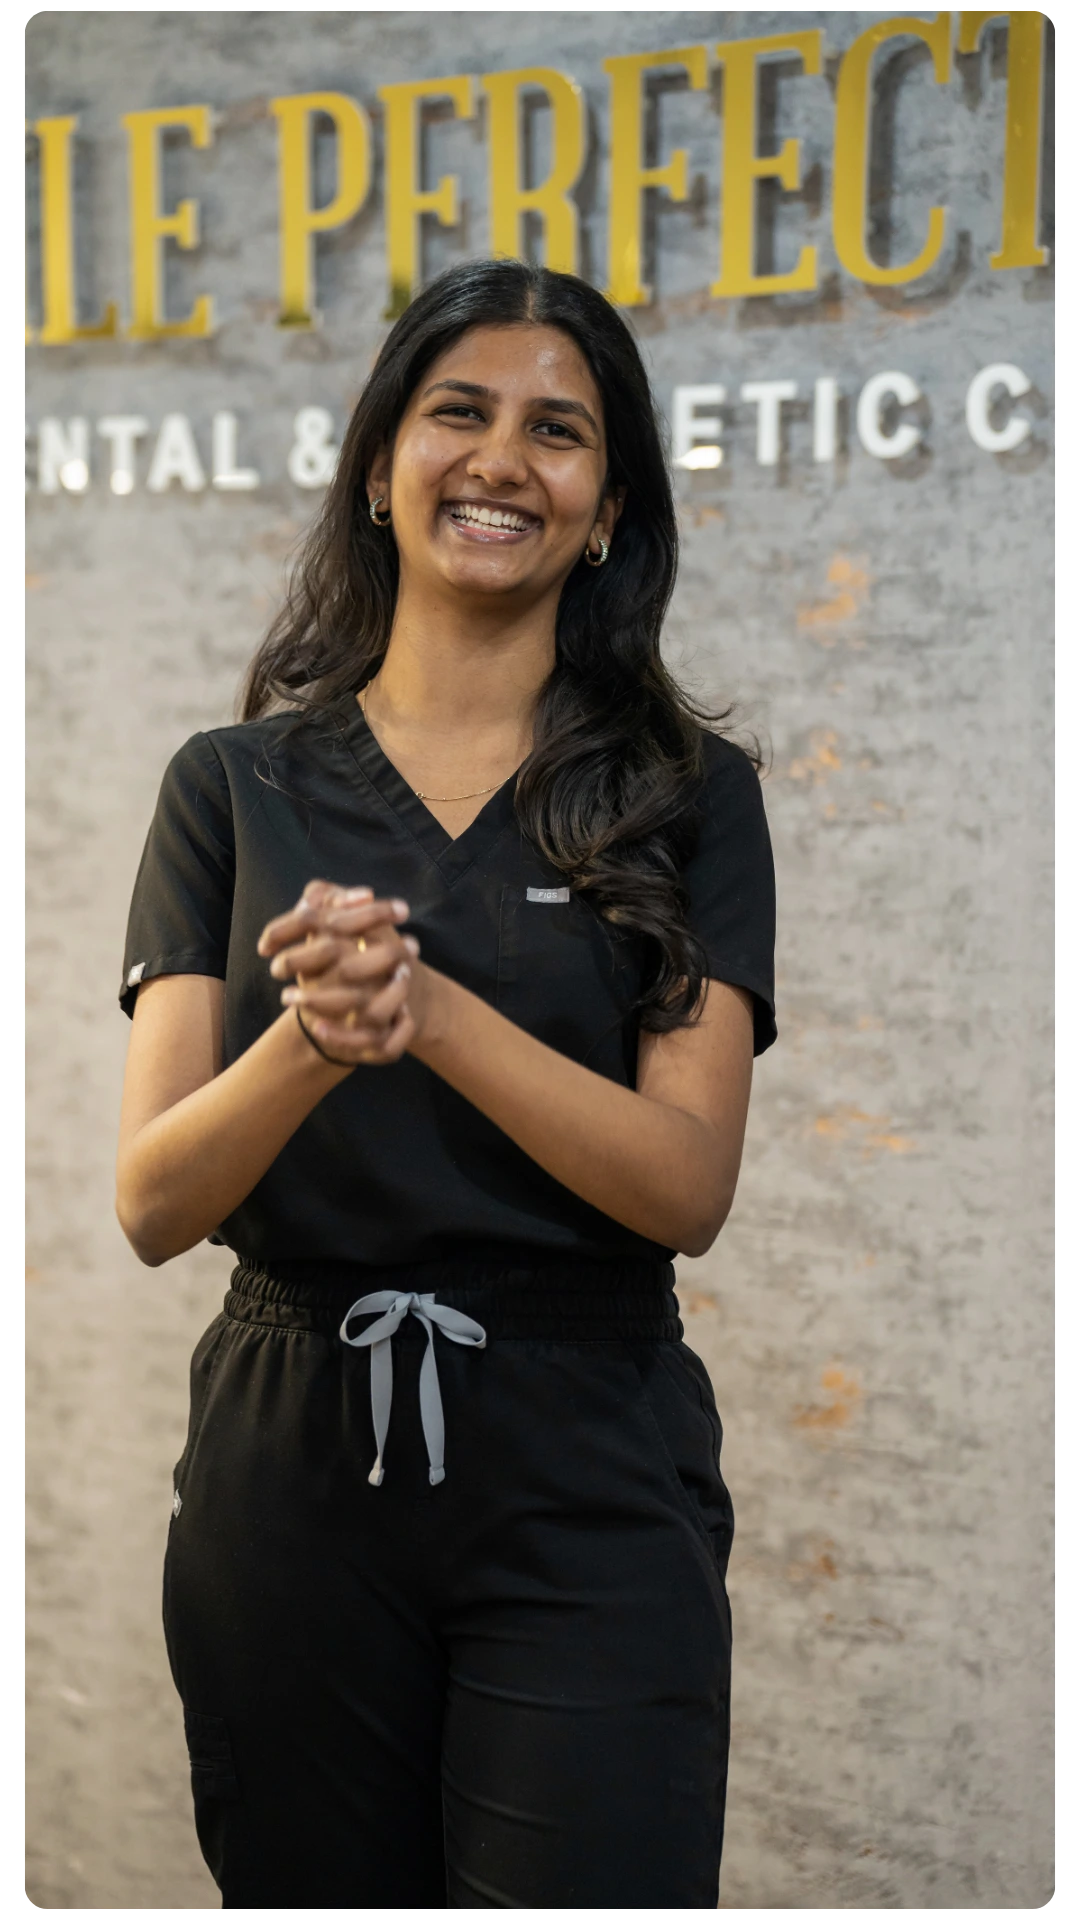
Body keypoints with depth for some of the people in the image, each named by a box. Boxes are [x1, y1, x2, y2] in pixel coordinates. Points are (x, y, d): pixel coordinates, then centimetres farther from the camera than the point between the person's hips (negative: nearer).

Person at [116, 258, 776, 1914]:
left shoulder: (687, 795, 1)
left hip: (584, 1485, -1)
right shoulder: (236, 788, 4)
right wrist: (313, 1040, -24)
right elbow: (153, 1203, -4)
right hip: (291, 1467, 2)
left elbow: (688, 1188, -9)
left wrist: (432, 1010, -23)